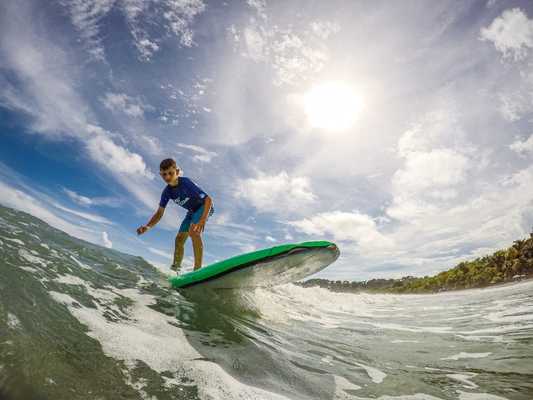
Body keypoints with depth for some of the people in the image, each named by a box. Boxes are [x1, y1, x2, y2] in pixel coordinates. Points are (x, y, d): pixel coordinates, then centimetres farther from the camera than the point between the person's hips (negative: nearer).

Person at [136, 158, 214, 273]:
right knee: (179, 239, 6)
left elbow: (208, 199, -34)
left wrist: (203, 220, -48)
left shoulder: (186, 183, -31)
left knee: (194, 231, -32)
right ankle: (176, 270, 20)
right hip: (192, 212, 8)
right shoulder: (167, 192, -12)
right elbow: (159, 213, -4)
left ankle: (198, 269, -32)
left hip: (204, 207, -7)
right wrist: (147, 226, -22)